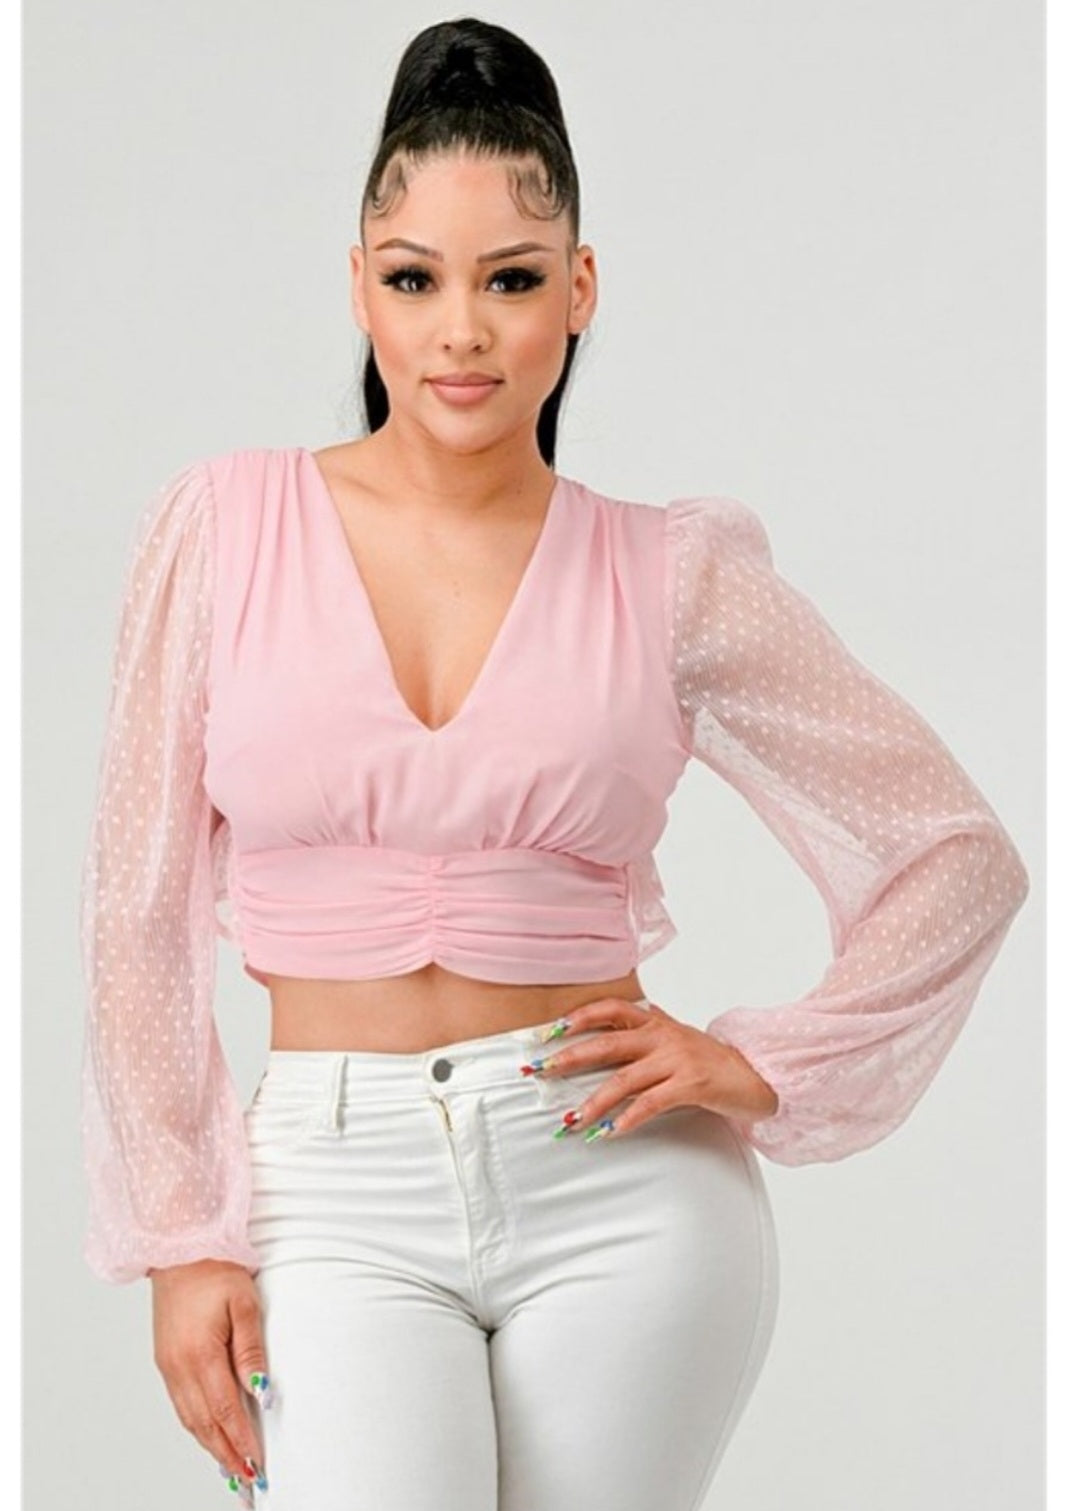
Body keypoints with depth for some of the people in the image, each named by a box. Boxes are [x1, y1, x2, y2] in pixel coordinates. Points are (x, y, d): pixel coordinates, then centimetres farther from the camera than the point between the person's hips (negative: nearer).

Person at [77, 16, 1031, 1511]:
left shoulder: (666, 574, 1)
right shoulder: (226, 527, 1)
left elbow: (961, 857, 8)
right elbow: (143, 912, 5)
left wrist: (771, 1068, -1)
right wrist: (180, 1235, 1)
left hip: (620, 1186, 1)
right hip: (341, 1188, 0)